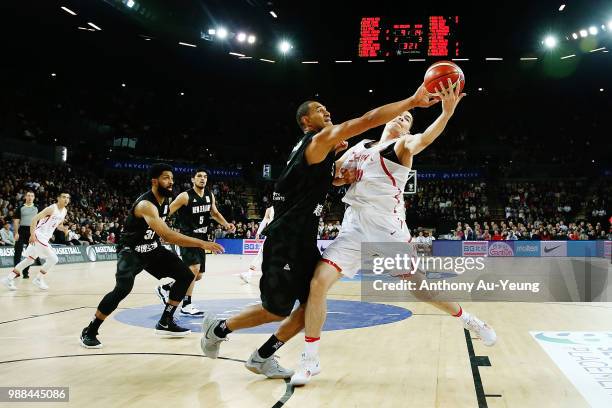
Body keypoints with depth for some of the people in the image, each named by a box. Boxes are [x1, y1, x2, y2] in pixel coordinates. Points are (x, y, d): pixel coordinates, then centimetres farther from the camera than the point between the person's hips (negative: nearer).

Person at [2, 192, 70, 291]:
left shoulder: (64, 211, 7)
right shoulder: (52, 208, -18)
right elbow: (35, 219, -21)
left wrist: (63, 228, 2)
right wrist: (32, 235, -27)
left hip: (44, 238, 9)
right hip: (39, 236, -9)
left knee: (30, 260, 15)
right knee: (53, 259, -11)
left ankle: (9, 278, 22)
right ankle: (38, 279, 4)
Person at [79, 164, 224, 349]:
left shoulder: (166, 199, -2)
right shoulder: (146, 204, -30)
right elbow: (167, 235, -42)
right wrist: (201, 243, -44)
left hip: (152, 249, 9)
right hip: (131, 250, -8)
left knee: (186, 275, 2)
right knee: (123, 288, -30)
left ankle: (165, 322, 12)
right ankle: (89, 331, -10)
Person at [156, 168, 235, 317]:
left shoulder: (210, 196, 6)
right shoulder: (185, 196, -13)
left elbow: (215, 213, 20)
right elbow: (167, 212, -11)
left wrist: (226, 224, 4)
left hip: (201, 239, 7)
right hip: (187, 238, -7)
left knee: (197, 276, 11)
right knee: (194, 268, -23)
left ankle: (165, 288, 30)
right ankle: (186, 306, -10)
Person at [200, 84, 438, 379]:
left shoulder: (314, 147, 16)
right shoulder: (320, 139, -12)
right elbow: (367, 120, -20)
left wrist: (333, 153, 16)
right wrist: (413, 101, -19)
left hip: (303, 240, 10)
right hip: (285, 241, -10)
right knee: (276, 310, 1)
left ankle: (262, 358, 20)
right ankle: (218, 329, 24)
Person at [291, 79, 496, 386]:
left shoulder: (402, 145, 1)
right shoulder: (360, 147, 17)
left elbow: (422, 140, -24)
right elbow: (332, 178, 24)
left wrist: (447, 112, -42)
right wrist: (343, 175, 0)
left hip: (388, 229, -3)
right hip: (354, 227, 4)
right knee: (319, 282, -12)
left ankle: (468, 320, 33)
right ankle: (310, 360, 1)